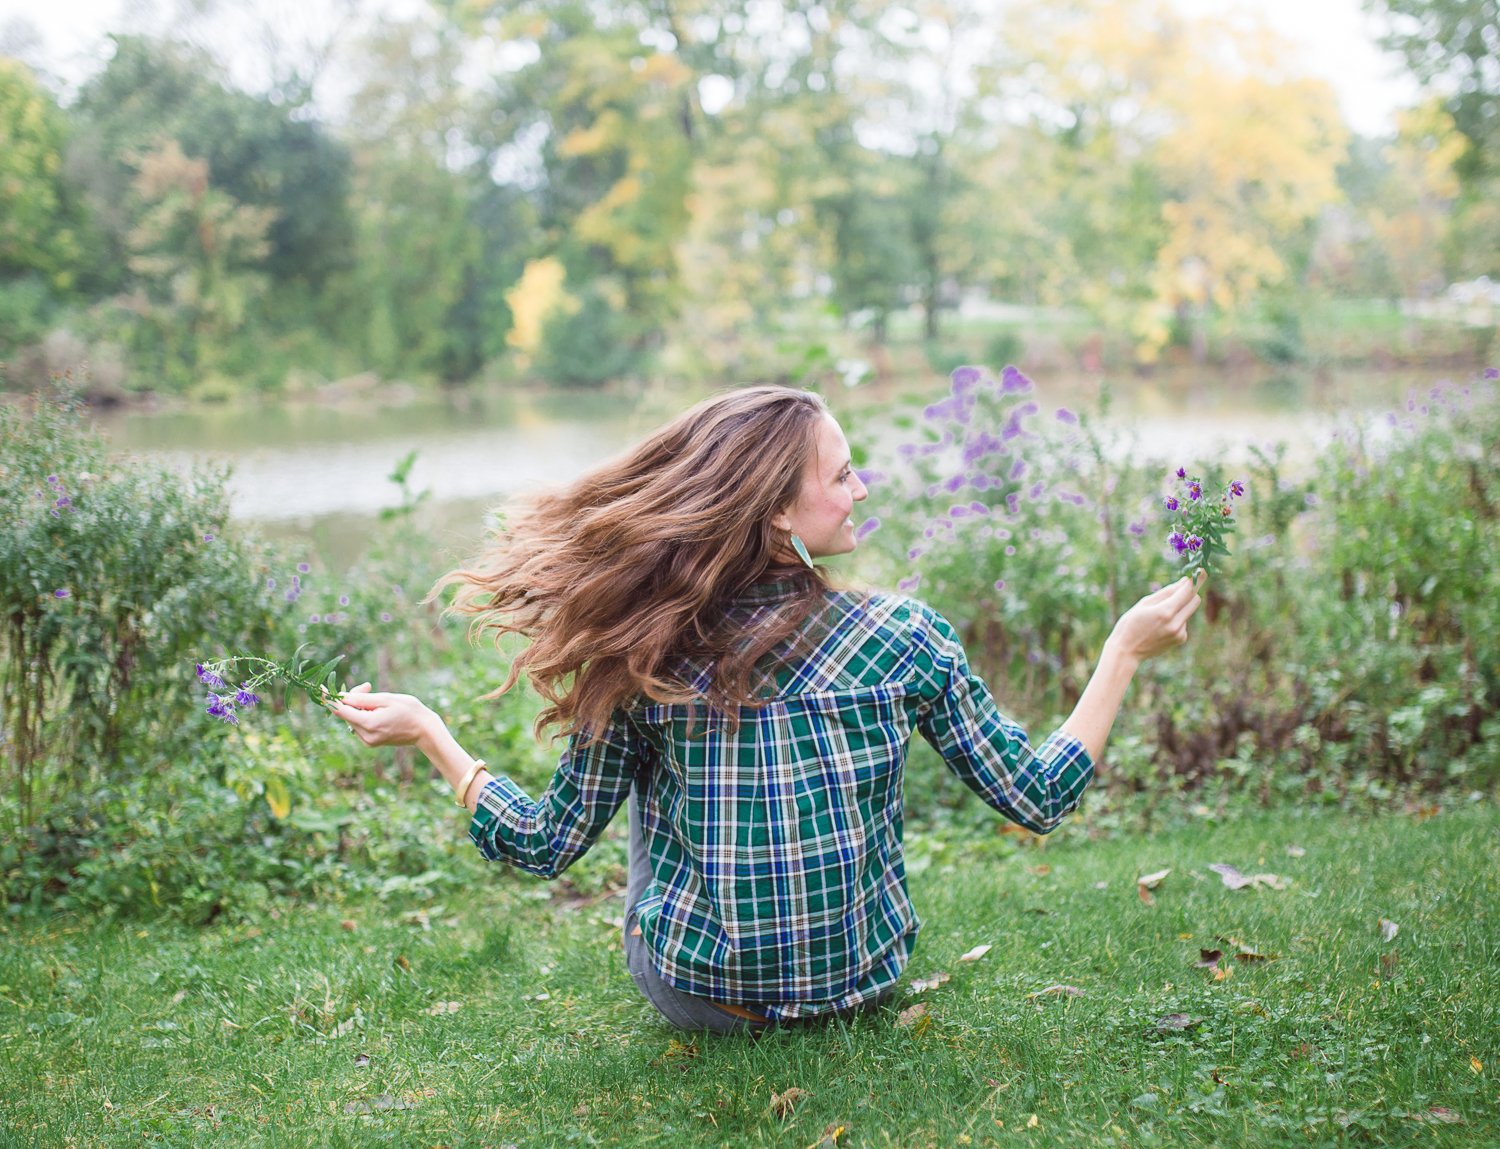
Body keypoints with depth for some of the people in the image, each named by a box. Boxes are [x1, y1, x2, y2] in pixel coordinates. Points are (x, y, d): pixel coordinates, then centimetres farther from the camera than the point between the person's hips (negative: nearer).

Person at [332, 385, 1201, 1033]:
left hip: (695, 995, 0)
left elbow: (550, 845, -6)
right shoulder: (906, 640, -15)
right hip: (864, 986, 1)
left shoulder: (646, 658, -15)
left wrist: (426, 732, 4)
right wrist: (1127, 650, 2)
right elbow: (1038, 800, -7)